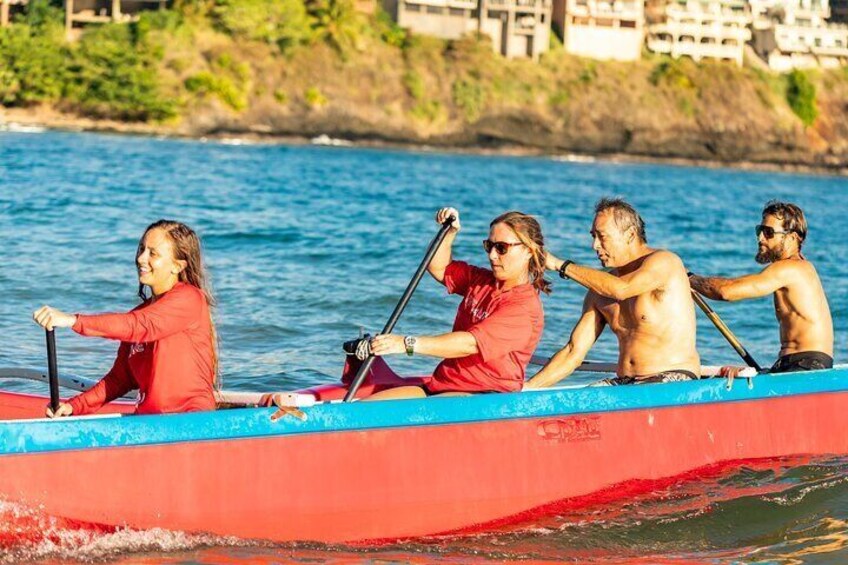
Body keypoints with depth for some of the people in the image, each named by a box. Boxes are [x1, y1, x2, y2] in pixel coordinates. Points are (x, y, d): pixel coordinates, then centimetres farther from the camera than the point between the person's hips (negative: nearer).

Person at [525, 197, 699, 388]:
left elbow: (620, 289, -26)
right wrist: (527, 388, 0)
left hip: (675, 382, -6)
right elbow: (574, 352, 12)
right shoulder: (599, 291, 12)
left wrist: (561, 265, -16)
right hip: (624, 384, 6)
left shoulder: (663, 262, -7)